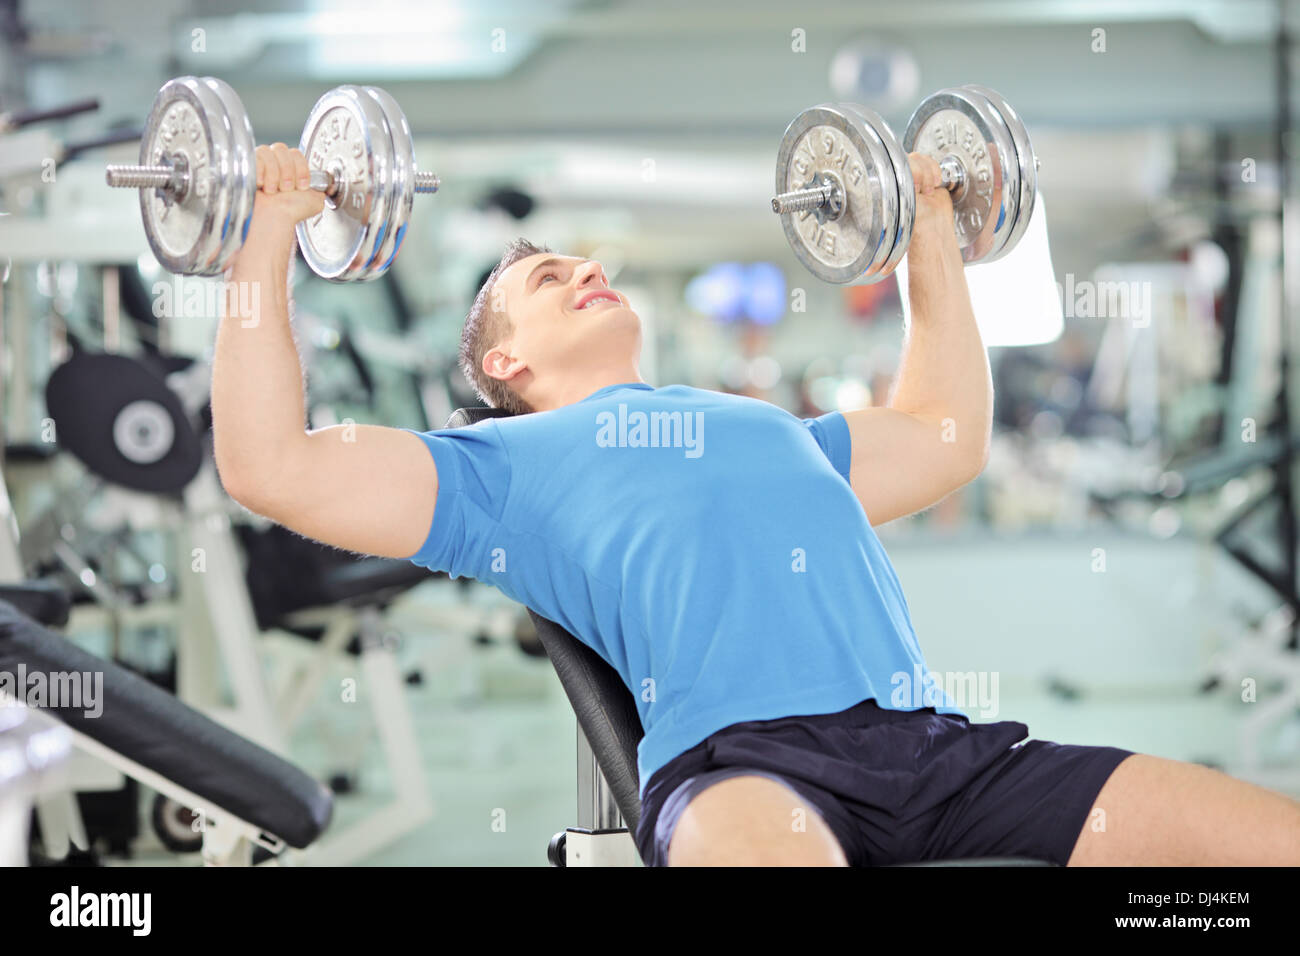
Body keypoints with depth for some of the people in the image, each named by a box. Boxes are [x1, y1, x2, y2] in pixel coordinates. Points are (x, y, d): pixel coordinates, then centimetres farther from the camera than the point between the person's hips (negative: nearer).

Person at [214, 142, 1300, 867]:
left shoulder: (772, 427, 40)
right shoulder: (505, 461, 25)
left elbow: (949, 434, 54)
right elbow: (269, 463, 15)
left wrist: (933, 233, 56)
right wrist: (272, 234, 19)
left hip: (938, 738, 6)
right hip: (740, 747, -6)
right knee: (772, 851, -46)